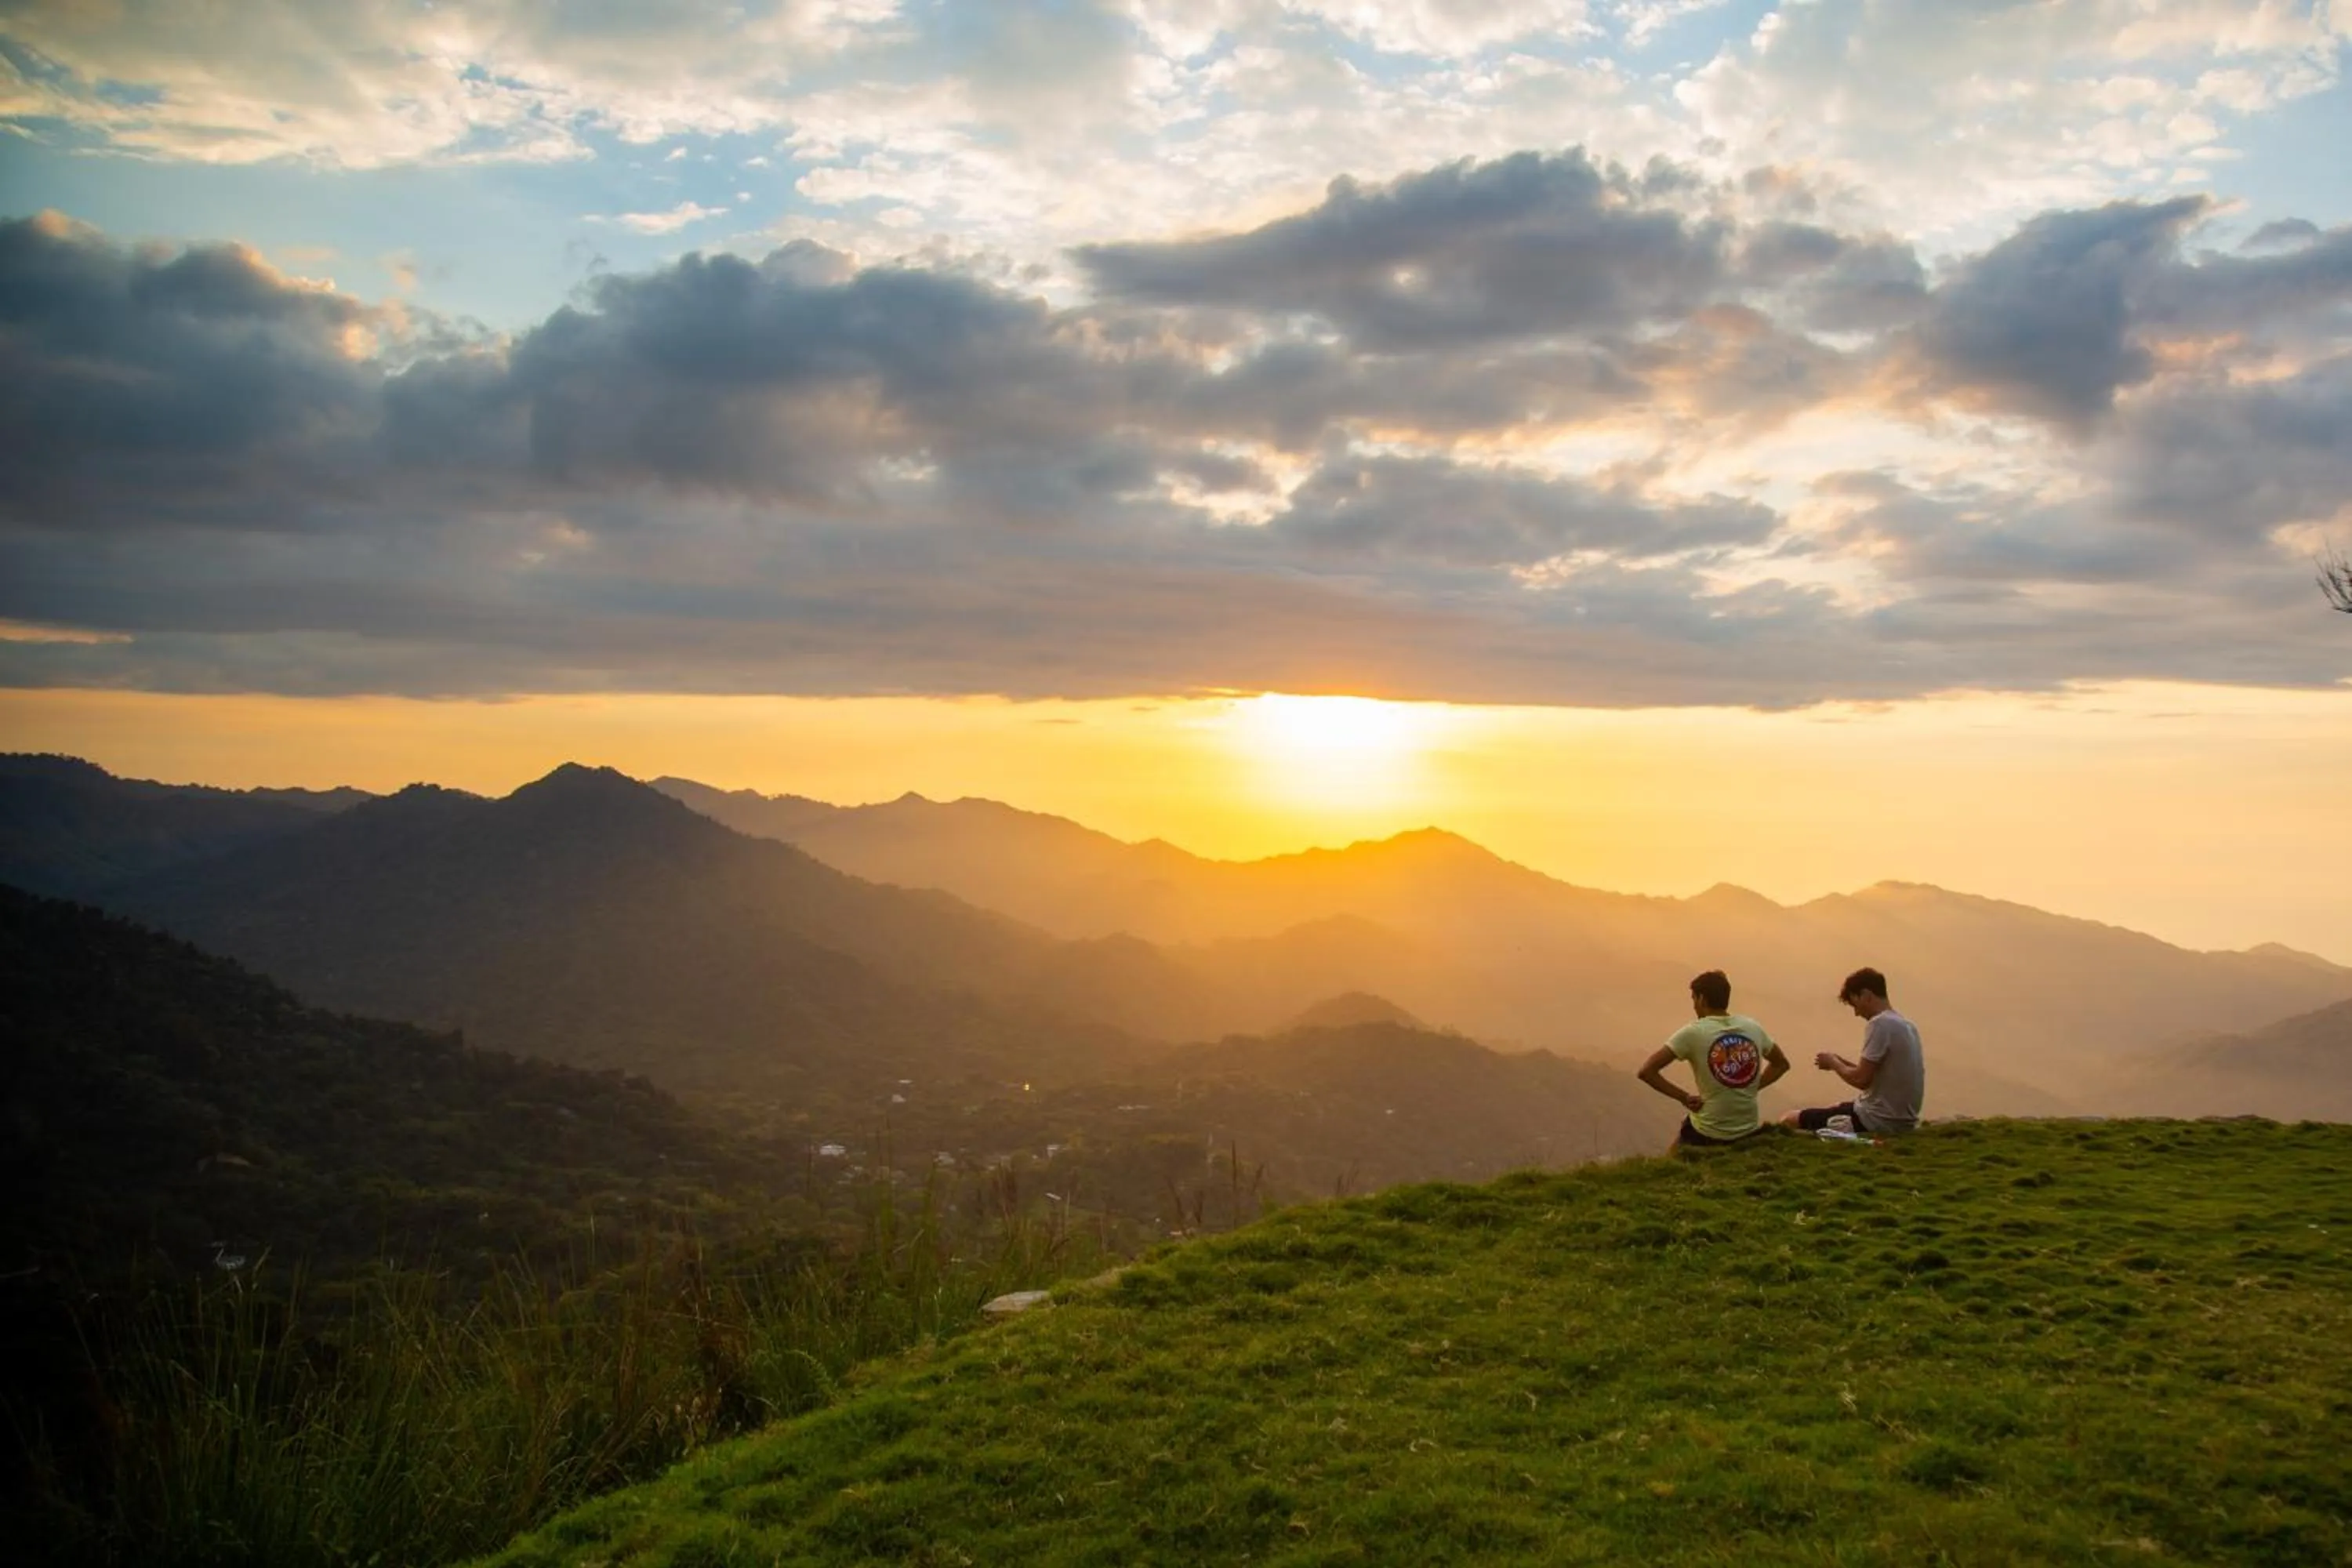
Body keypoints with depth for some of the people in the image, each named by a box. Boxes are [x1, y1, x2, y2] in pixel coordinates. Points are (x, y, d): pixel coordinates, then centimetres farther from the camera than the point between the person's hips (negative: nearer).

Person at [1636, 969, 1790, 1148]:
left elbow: (1645, 1072, -18)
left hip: (1710, 1135, -4)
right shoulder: (1753, 1028, 0)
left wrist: (1684, 1098, -10)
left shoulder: (1693, 1033, -13)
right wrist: (1751, 1088, 13)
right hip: (1749, 1131, 4)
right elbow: (1781, 1064, 18)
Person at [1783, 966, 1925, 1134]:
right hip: (1902, 1119, 10)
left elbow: (1861, 1080, -19)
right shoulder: (1907, 1025, 12)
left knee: (1789, 1120, -5)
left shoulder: (1879, 1024, -18)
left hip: (1880, 1121, -10)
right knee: (1825, 1111, 34)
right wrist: (1841, 1062, 9)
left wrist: (1834, 1063, -2)